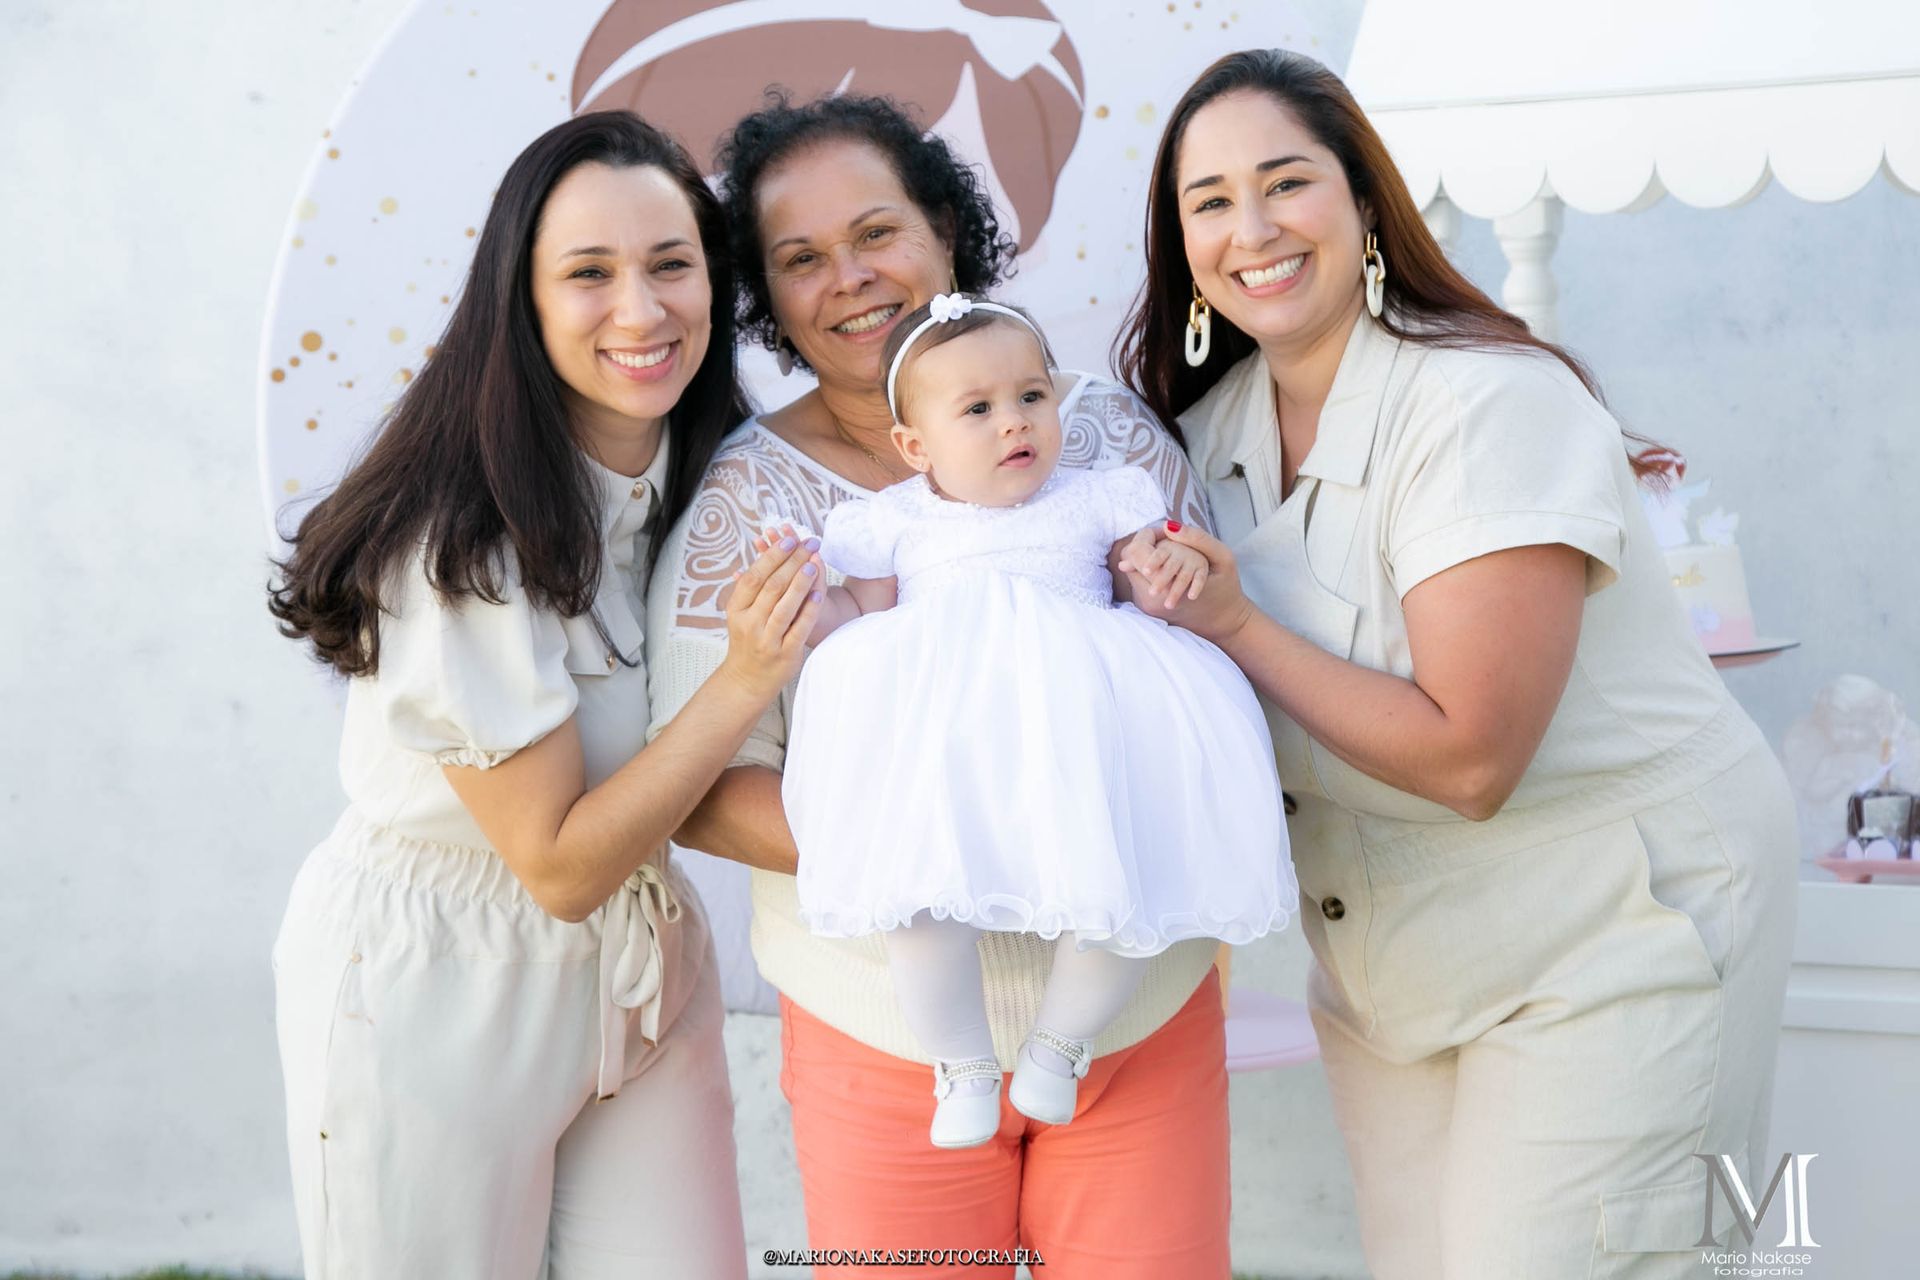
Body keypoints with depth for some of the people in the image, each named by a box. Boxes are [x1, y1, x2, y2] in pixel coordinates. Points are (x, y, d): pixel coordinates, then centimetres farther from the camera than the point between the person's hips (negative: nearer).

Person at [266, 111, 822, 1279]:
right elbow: (560, 864, -21)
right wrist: (748, 678, -26)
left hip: (644, 967, 6)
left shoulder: (716, 472, -4)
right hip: (435, 995, -6)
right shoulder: (463, 544, -25)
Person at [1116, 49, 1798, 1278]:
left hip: (1618, 924, -7)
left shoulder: (1489, 403, -22)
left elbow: (1467, 758, -26)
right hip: (1388, 958, 7)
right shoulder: (1213, 426, 0)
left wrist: (1234, 627, -21)